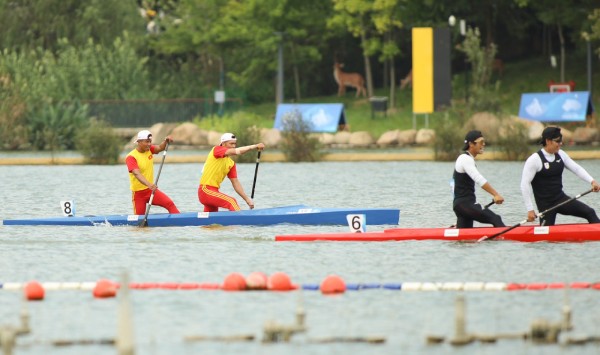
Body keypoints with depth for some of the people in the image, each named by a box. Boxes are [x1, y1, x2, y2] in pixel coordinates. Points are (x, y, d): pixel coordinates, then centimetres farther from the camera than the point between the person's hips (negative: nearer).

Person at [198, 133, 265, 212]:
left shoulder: (231, 163, 13)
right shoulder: (216, 150, -7)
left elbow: (235, 182, 13)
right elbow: (236, 151, -23)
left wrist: (247, 199, 4)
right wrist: (255, 146, -27)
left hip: (214, 191, 9)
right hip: (205, 190, -9)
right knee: (231, 202, -23)